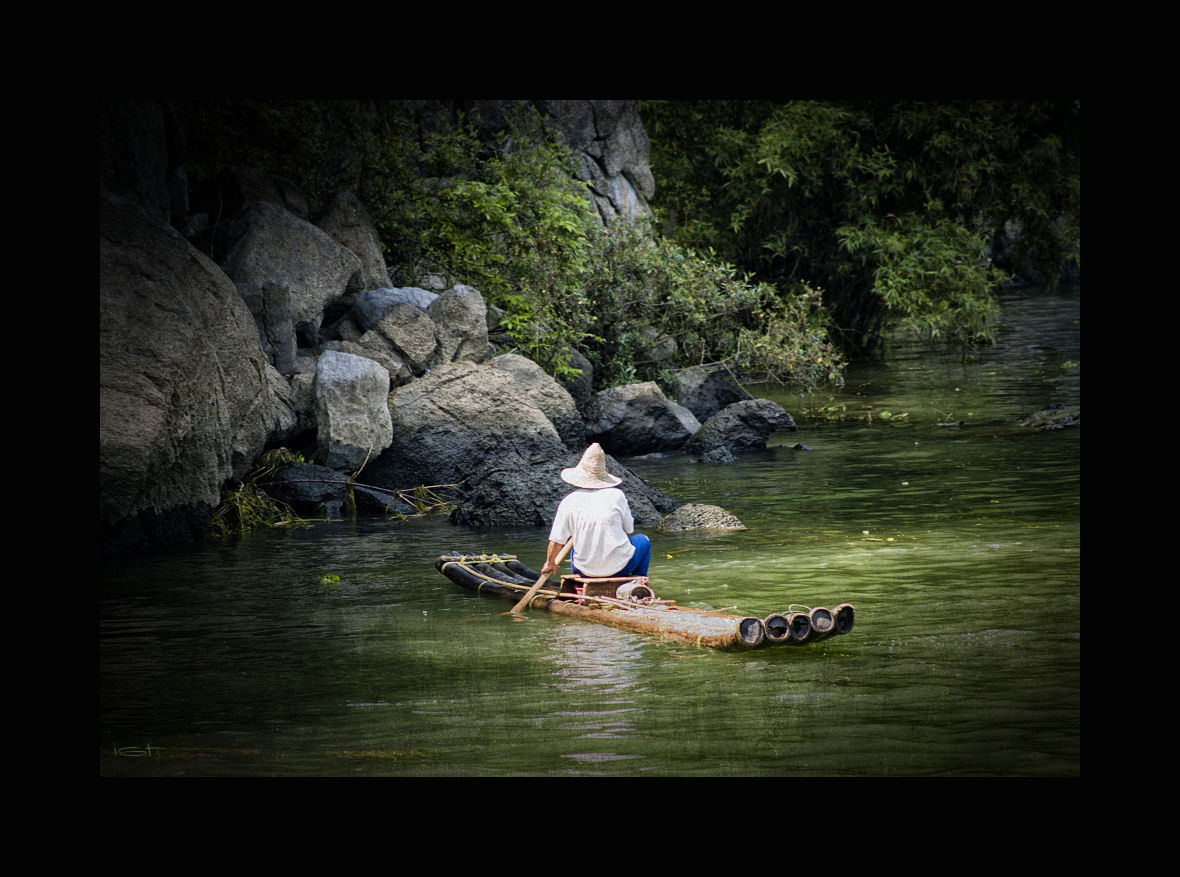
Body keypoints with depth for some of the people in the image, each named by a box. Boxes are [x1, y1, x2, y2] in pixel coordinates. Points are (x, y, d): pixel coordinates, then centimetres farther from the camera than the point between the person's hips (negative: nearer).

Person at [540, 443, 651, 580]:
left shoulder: (568, 502, -4)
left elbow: (557, 540, -1)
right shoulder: (617, 495, -7)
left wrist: (550, 563, 16)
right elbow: (629, 529, 5)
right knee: (643, 540, 28)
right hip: (619, 568, -2)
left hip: (585, 569, 2)